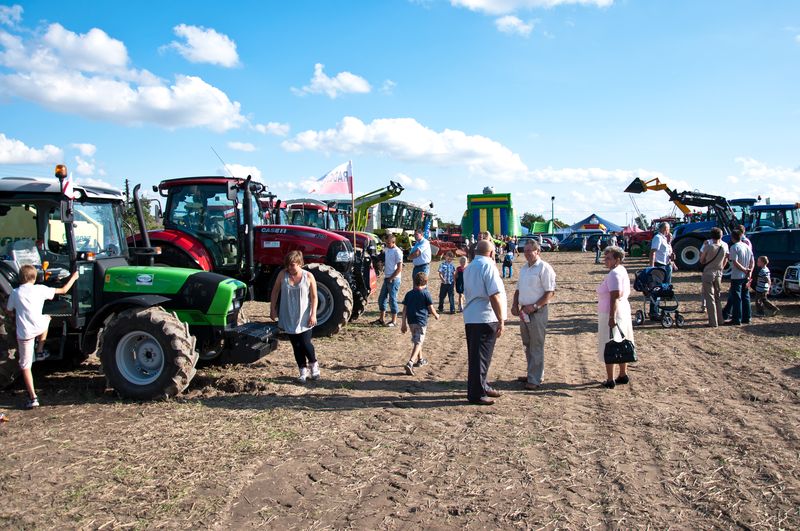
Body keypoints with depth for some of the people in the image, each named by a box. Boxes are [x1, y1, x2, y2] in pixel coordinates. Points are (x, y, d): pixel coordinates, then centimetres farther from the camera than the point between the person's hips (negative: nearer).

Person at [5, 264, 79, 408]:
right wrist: (74, 277, 21)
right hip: (39, 328, 0)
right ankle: (40, 351, 33)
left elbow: (8, 311, 14)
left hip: (24, 333, 0)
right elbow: (63, 290, 7)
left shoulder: (15, 293, 0)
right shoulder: (40, 289, -2)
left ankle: (32, 397, 2)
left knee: (25, 366, 8)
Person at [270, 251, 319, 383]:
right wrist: (273, 309, 5)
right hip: (288, 318, 2)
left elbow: (314, 297, -5)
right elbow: (275, 292, 7)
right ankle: (303, 371, 20)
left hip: (304, 318, -2)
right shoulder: (283, 275, -3)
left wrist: (313, 314, -10)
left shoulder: (308, 277, -8)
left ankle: (314, 364, 24)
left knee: (305, 343, -4)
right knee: (296, 345, 7)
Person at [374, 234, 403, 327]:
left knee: (392, 300, -2)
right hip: (386, 278, 8)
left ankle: (393, 321, 7)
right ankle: (382, 319, 22)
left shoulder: (397, 252, -13)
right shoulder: (386, 250, 10)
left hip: (394, 279, -8)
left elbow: (399, 268, -16)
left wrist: (391, 278, -14)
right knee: (381, 298, 11)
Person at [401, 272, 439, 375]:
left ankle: (420, 360, 39)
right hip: (421, 321, -5)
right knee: (418, 342, -7)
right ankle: (410, 363, -23)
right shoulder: (426, 294, -6)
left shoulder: (409, 294, 7)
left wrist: (404, 324, 10)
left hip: (411, 321, 5)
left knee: (416, 340, 24)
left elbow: (404, 309, 6)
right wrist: (436, 315, 17)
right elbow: (431, 309, -4)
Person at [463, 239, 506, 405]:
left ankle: (481, 387, 29)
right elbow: (495, 295, -18)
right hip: (485, 318, -8)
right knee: (481, 357, -1)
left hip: (470, 318, 9)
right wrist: (501, 320, -15)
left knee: (476, 356, 17)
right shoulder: (488, 266, -12)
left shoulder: (469, 267, 15)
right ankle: (476, 394, 5)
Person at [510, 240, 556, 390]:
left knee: (536, 346, -3)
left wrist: (534, 306, -21)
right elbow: (518, 289, 22)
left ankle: (535, 379, 2)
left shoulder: (544, 268, -11)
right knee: (528, 345, 15)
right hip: (524, 311, 8)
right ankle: (532, 374, 27)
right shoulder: (524, 268, 14)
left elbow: (550, 292, -16)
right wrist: (515, 305, 7)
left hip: (537, 312, -8)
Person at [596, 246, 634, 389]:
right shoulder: (622, 270, 12)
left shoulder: (614, 273, -18)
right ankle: (623, 375, 26)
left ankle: (610, 380, -1)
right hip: (623, 311, 10)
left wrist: (612, 317, -27)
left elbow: (615, 297, -25)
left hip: (611, 313, -10)